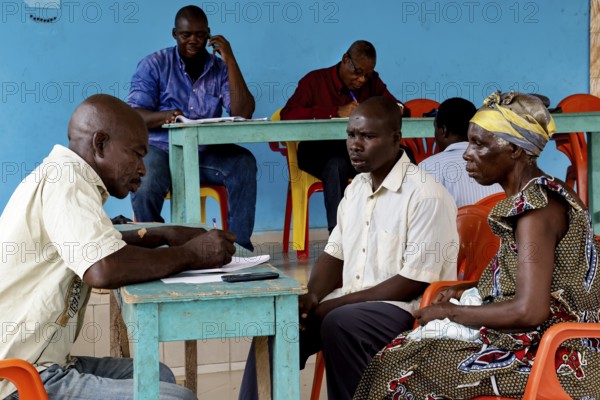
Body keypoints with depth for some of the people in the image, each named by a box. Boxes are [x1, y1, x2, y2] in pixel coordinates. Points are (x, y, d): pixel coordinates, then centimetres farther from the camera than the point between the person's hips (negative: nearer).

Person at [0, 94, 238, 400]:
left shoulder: (68, 176, 14)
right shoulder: (66, 180, -16)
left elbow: (99, 248, 31)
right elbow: (104, 269, -30)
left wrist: (164, 235, 15)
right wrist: (189, 255, -14)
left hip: (43, 364, 11)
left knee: (159, 375, 21)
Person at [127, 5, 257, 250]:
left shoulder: (220, 69, 8)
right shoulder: (154, 65, 2)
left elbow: (243, 113, -7)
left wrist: (230, 60, -10)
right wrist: (164, 116, -29)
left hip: (206, 152, 2)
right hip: (161, 149, -2)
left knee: (244, 163, -27)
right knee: (145, 186, -34)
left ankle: (239, 244, -19)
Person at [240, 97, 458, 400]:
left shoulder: (426, 195, -14)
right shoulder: (356, 188, 12)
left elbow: (415, 282, -18)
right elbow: (335, 254, 16)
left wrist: (336, 304, -18)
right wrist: (312, 297, -6)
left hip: (406, 308, -7)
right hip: (349, 303, 7)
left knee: (339, 324, -33)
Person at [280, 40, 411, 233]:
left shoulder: (372, 82, 15)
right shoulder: (315, 81, 3)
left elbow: (400, 110, 14)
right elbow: (287, 114, -12)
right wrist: (337, 113, -20)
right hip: (319, 151, -3)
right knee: (337, 163, -40)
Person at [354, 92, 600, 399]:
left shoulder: (535, 208, -19)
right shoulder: (542, 194, 10)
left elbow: (529, 311, -26)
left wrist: (450, 312, -13)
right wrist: (469, 291, 8)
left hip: (549, 359, -9)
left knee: (396, 373, -7)